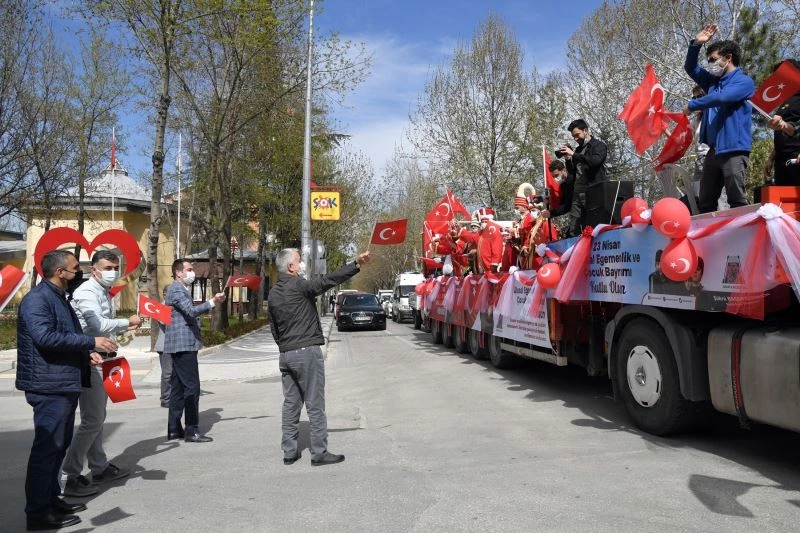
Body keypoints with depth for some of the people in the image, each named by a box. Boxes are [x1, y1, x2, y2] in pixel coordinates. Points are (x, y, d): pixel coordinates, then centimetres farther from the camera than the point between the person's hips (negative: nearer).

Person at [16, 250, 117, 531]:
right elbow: (45, 337, -27)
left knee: (59, 444, 16)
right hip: (50, 386, -10)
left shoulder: (59, 298, 17)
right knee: (48, 446, -5)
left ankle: (51, 499, 27)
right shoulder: (37, 299, -14)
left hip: (66, 384, 10)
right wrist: (91, 342, -23)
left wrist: (86, 352, 8)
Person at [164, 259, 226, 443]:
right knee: (192, 386, -9)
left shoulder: (180, 289, 21)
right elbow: (191, 311, -28)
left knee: (178, 387, 12)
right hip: (183, 345, -11)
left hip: (181, 345, 11)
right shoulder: (176, 290, -12)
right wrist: (213, 302, -35)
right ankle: (192, 431, -6)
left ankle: (174, 429, 17)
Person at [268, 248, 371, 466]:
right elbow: (327, 281, -25)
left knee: (290, 404, 11)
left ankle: (289, 452, 15)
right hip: (307, 352, -8)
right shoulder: (298, 286, -12)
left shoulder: (273, 294, 12)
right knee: (315, 405, -2)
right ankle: (319, 453, 2)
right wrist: (356, 264, -29)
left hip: (285, 355, 8)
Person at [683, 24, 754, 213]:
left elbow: (721, 97, -21)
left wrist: (692, 105, -9)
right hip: (714, 150, 8)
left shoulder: (744, 81, -4)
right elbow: (690, 68, 22)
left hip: (734, 150, -8)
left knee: (737, 201, -10)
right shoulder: (713, 81, 19)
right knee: (705, 202, 7)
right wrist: (696, 44, 7)